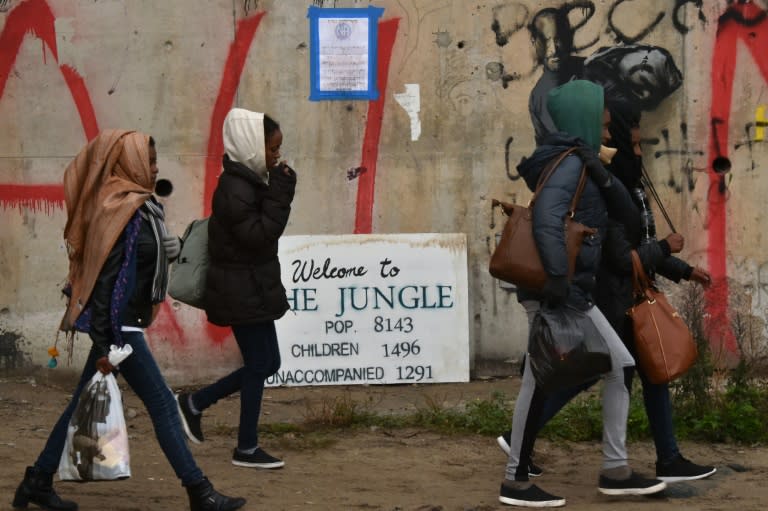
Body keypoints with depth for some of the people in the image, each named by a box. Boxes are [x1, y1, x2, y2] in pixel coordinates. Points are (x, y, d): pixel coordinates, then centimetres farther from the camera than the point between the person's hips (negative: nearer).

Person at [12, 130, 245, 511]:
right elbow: (104, 279, -21)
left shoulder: (138, 206, 10)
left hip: (122, 324, 10)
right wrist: (104, 344, -22)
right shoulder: (120, 210, -18)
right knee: (162, 403, -5)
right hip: (117, 326, -10)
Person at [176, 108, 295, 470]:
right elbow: (257, 235, -26)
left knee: (266, 363, 14)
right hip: (243, 292, -10)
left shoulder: (250, 182, 12)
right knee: (260, 364, -1)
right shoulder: (235, 189, -20)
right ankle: (247, 449, 11)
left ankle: (194, 404, 24)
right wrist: (280, 195, -24)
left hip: (253, 288, 10)